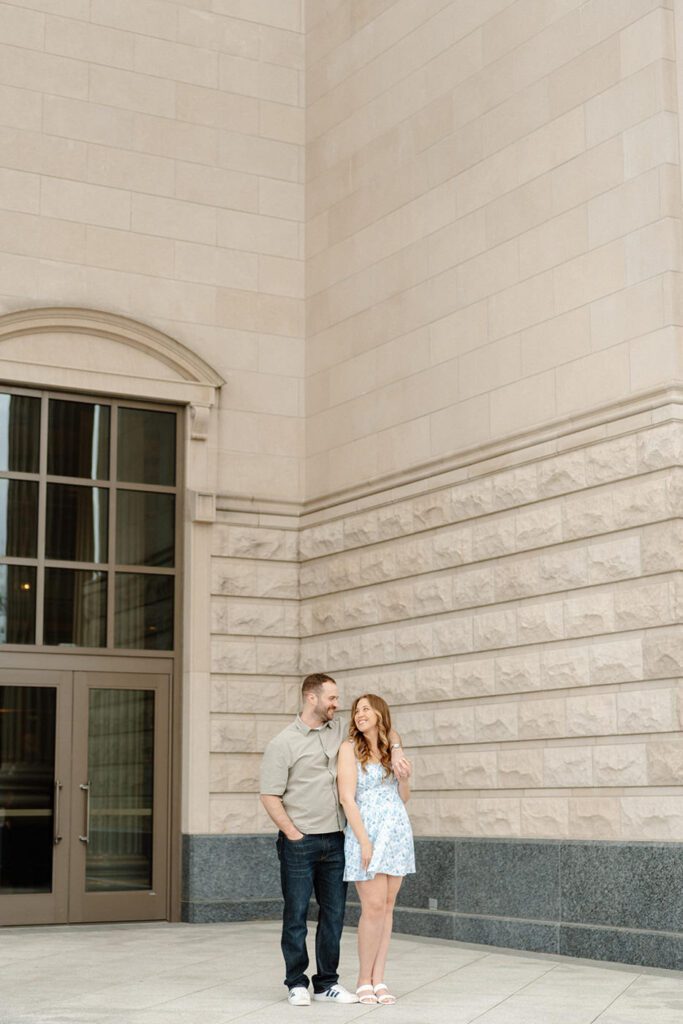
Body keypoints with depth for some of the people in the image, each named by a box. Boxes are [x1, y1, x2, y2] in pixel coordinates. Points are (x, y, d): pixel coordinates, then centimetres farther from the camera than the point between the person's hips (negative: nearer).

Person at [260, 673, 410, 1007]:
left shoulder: (340, 730, 10)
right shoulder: (283, 743, -6)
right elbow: (270, 796, -8)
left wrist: (395, 751, 1)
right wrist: (294, 834, -11)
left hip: (335, 841, 5)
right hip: (299, 843, -5)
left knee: (333, 914, 8)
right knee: (296, 915, 2)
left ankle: (327, 983, 17)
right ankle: (296, 983, 12)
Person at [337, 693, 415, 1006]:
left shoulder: (390, 748, 12)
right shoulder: (350, 748, -3)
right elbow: (347, 798, -9)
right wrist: (364, 841, -15)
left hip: (397, 833, 5)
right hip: (366, 832, -5)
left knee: (387, 907, 4)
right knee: (373, 907, -9)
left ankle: (378, 980, 8)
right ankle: (364, 981, 3)